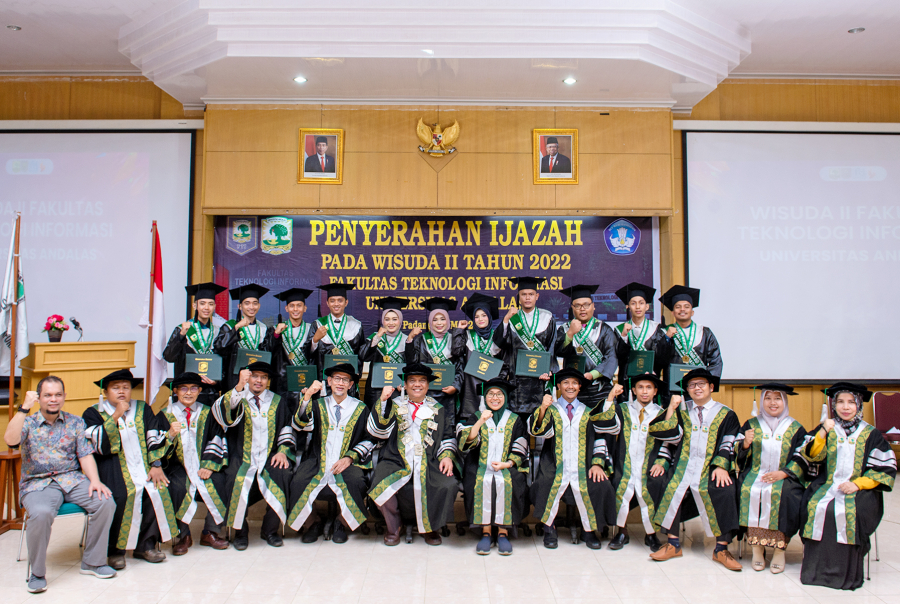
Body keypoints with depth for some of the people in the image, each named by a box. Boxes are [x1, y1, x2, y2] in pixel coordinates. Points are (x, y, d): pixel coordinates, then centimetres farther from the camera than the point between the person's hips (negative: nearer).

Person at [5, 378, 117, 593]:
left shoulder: (76, 423, 11)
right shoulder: (28, 423, 5)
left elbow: (85, 455, 4)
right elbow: (10, 440, -18)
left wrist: (94, 480, -12)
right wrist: (24, 407, -19)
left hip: (72, 479, 2)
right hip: (38, 484, -2)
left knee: (105, 502, -22)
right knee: (41, 513, -35)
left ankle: (92, 561, -4)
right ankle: (37, 573, -11)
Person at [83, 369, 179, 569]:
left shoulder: (143, 409, 14)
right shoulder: (93, 413, 5)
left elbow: (156, 438, 7)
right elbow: (99, 445, -10)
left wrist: (156, 465, -5)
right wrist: (116, 416, -13)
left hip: (141, 463, 3)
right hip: (111, 465, -3)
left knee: (158, 488, -22)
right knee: (121, 494, -30)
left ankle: (146, 545, -6)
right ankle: (115, 550, -11)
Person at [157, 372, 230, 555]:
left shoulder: (207, 413, 12)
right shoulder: (166, 415, 8)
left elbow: (216, 441, 4)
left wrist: (209, 465, -10)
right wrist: (170, 435, -22)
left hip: (203, 466, 1)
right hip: (178, 466, -1)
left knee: (219, 482, -25)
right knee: (178, 487, -31)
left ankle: (211, 533, -5)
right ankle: (183, 536, -9)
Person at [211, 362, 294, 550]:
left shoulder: (277, 402, 16)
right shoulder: (237, 398, 7)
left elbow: (287, 430, 17)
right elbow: (221, 411, -16)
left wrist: (283, 450, -1)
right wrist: (239, 387, -31)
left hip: (270, 458, 2)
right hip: (242, 458, -2)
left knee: (283, 474, -28)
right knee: (236, 483, -31)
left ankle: (270, 529, -5)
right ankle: (240, 531, -2)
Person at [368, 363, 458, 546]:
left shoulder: (437, 409, 20)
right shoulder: (395, 405, 16)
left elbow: (448, 437, 18)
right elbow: (378, 431, 1)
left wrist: (447, 456, -2)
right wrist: (383, 401, -8)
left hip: (429, 463, 1)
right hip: (396, 461, -1)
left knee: (448, 486, -26)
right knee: (380, 486, -29)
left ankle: (429, 526, 3)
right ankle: (393, 526, 4)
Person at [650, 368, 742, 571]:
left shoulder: (726, 414, 11)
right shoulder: (682, 410, 16)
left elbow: (728, 444, 1)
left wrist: (720, 466, -11)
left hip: (711, 467, -1)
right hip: (685, 465, 1)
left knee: (724, 491, -27)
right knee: (672, 489, -23)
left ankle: (721, 549, -14)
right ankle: (673, 544, -11)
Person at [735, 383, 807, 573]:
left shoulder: (795, 428, 9)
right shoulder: (751, 424, 12)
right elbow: (738, 454, 7)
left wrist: (783, 473, -13)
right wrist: (746, 443, -15)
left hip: (784, 478, -1)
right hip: (755, 474, 1)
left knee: (784, 494, -32)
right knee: (747, 492, -30)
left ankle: (780, 550, -19)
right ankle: (756, 548, -18)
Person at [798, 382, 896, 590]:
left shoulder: (871, 434, 9)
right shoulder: (825, 429, 13)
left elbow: (885, 468, 4)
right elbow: (811, 456, 0)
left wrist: (857, 484, -10)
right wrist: (823, 432, -15)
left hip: (860, 489, -1)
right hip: (827, 485, 2)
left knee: (851, 511, -32)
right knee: (816, 508, -28)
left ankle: (846, 571, -18)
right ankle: (817, 568, -18)